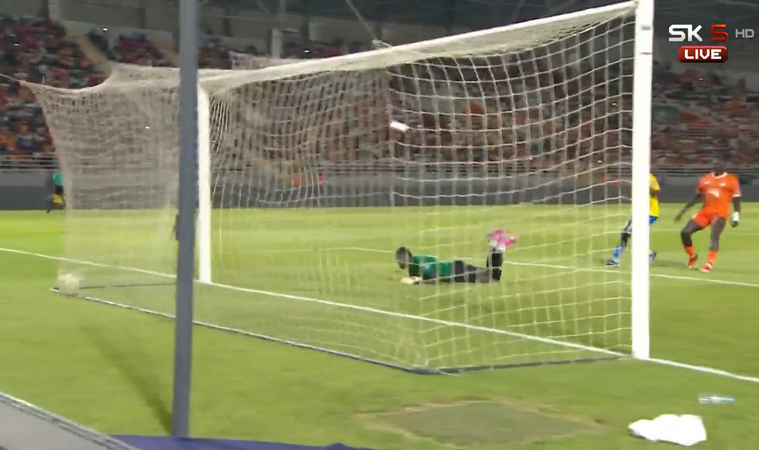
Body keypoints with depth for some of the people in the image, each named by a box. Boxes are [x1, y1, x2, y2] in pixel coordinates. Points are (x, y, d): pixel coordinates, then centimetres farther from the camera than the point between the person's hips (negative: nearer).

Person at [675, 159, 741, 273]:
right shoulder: (705, 179, 11)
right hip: (704, 212, 5)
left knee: (714, 237, -25)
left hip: (720, 214, -5)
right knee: (685, 232, -5)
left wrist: (736, 217, -8)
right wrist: (683, 211, 16)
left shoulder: (731, 180, -1)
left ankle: (709, 264, -27)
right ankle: (692, 255, 17)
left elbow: (736, 199, 0)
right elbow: (696, 197, 18)